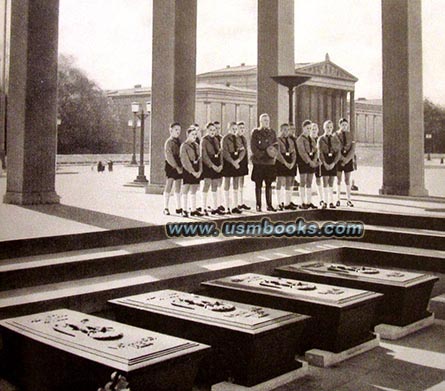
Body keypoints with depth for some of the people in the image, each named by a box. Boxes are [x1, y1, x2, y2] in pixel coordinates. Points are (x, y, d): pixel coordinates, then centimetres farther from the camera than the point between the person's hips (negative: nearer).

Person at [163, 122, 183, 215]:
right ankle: (166, 208, 2)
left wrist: (181, 167, 5)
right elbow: (169, 157, -15)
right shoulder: (169, 142, -8)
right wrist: (176, 167, -18)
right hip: (171, 167, -7)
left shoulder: (178, 142, 14)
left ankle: (178, 208, 15)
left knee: (178, 188, 10)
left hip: (179, 167, 7)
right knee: (168, 187, -3)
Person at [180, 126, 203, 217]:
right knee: (185, 191, -1)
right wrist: (192, 172, -16)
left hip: (196, 171, 6)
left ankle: (193, 210, 15)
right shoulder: (184, 146, -8)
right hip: (187, 171, -6)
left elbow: (199, 158, 11)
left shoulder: (196, 145, 12)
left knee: (193, 192, 10)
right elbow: (185, 161, -14)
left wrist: (199, 170, -2)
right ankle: (184, 210, 4)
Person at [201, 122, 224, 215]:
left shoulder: (216, 140, 14)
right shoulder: (204, 140, -6)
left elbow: (220, 153, 13)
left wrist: (221, 164, -2)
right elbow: (204, 155, -12)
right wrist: (212, 165, -17)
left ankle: (215, 207, 13)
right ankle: (204, 208, -3)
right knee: (207, 185, -6)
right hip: (208, 165, -6)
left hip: (217, 166, 6)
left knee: (215, 186, 8)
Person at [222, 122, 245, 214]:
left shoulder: (238, 139, 13)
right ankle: (227, 207, 3)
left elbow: (243, 150, 4)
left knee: (236, 185, 7)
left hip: (237, 164, 6)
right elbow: (225, 152, -14)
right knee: (227, 185, 0)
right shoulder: (225, 139, -5)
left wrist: (238, 160, -13)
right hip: (228, 163, -6)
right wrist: (233, 162, -21)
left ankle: (235, 207, 12)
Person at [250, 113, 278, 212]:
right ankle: (258, 205, 4)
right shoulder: (255, 132, 0)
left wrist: (274, 154, -8)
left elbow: (276, 145, 12)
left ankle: (269, 205, 11)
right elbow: (253, 147, -6)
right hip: (259, 162, -4)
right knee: (258, 184, 0)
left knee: (269, 184, 6)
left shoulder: (272, 132, 13)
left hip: (270, 162, 4)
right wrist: (262, 155, -14)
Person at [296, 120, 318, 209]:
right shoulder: (300, 139, -5)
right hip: (303, 162, -6)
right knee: (303, 183, -3)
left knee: (309, 183, 7)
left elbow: (315, 150, 9)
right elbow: (302, 152, -14)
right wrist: (309, 161, -18)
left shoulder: (311, 139, 15)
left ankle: (309, 202, 10)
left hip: (311, 162, 6)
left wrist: (314, 160, -7)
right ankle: (303, 203, 0)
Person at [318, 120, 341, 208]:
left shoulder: (335, 138, 6)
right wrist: (325, 164, -14)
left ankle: (331, 202, 5)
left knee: (331, 183, 3)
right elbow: (320, 152, -5)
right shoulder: (321, 139, 2)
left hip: (333, 162, 2)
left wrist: (333, 163, -11)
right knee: (325, 182, -2)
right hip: (324, 162, -2)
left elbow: (338, 152, 1)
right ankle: (325, 202, 1)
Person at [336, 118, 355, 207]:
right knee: (338, 179, 0)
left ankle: (348, 200, 5)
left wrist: (347, 159, -10)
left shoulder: (350, 135, 7)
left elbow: (353, 148, 1)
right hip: (339, 159, -2)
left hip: (348, 159, 2)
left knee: (347, 179, 3)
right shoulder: (336, 135, 1)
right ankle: (338, 199, 5)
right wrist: (342, 158, -13)